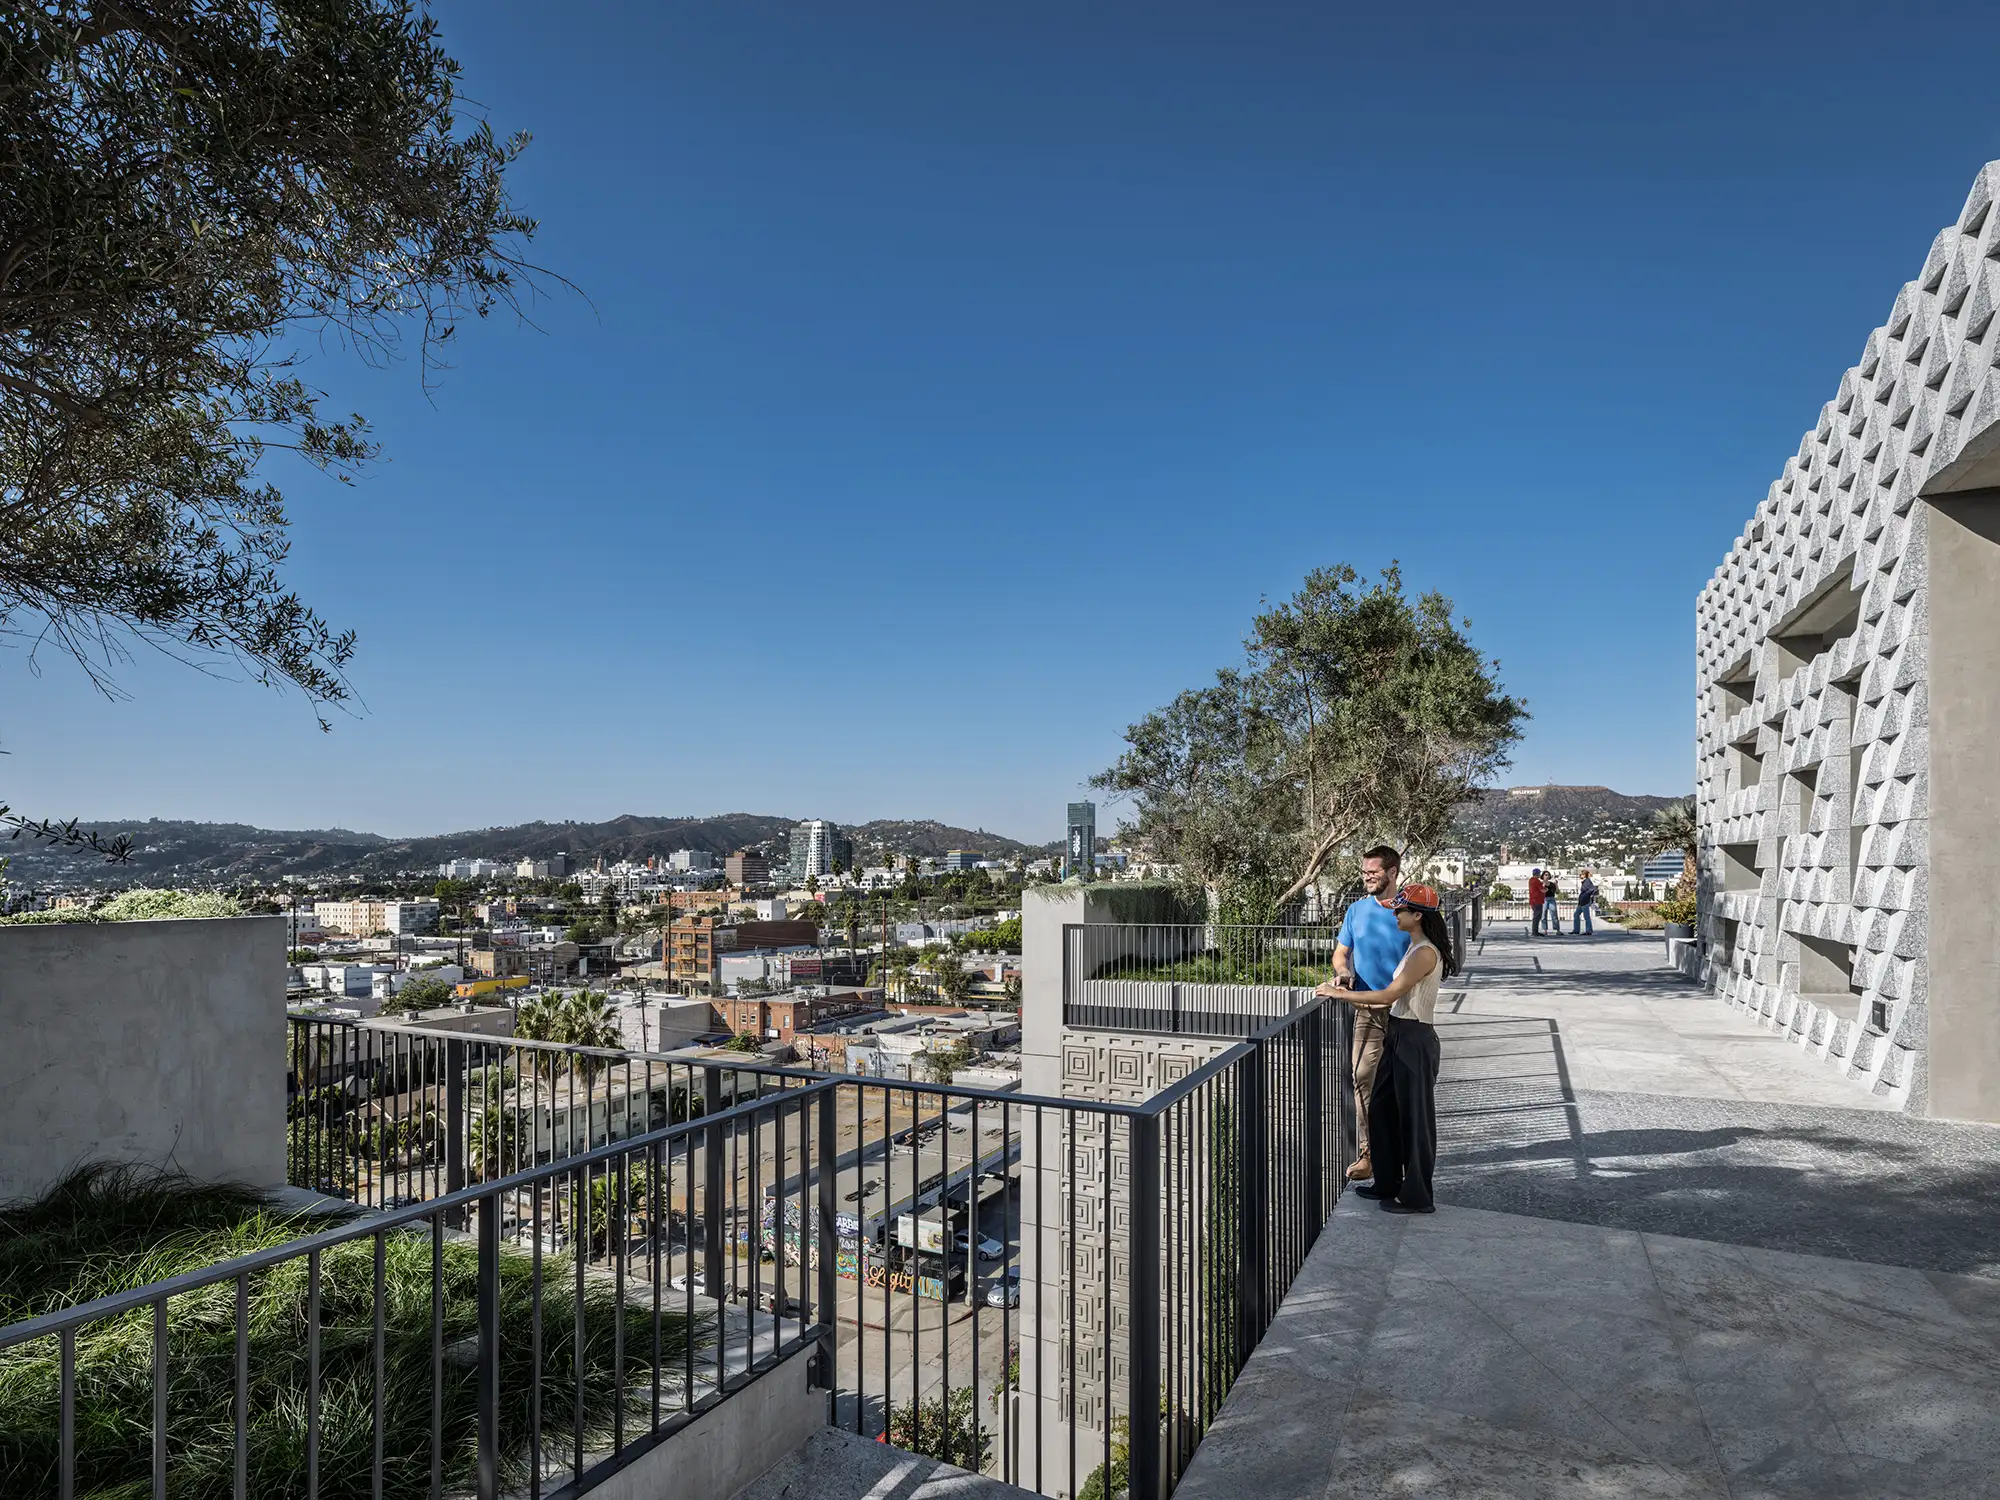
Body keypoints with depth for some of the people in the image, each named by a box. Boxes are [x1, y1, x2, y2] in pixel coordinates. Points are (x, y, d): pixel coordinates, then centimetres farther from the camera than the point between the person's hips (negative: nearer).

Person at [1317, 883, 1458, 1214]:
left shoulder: (1426, 953, -19)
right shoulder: (1414, 948, 12)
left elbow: (1391, 994, -23)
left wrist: (1340, 994, -19)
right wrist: (1365, 1003, 6)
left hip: (1414, 1040, -10)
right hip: (1398, 1037, 10)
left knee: (1414, 1117, 2)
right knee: (1381, 1109, 17)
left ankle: (1416, 1196, 15)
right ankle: (1387, 1183, 30)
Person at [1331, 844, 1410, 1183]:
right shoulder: (1357, 910, 6)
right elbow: (1341, 952, 11)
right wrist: (1344, 972, -11)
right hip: (1369, 1008, 2)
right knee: (1364, 1079, -4)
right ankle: (1367, 1153, 2)